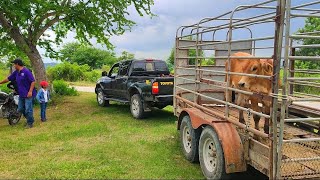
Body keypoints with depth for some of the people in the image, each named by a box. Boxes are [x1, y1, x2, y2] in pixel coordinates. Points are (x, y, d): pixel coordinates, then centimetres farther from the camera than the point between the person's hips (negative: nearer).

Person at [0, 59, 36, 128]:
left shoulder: (26, 71, -14)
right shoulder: (16, 72, 11)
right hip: (21, 94, 9)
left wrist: (30, 91, -21)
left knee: (28, 109, -3)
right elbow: (8, 79, 23)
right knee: (20, 109, 14)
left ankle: (30, 123, 10)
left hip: (28, 94, -9)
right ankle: (30, 119, 29)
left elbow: (33, 81, -17)